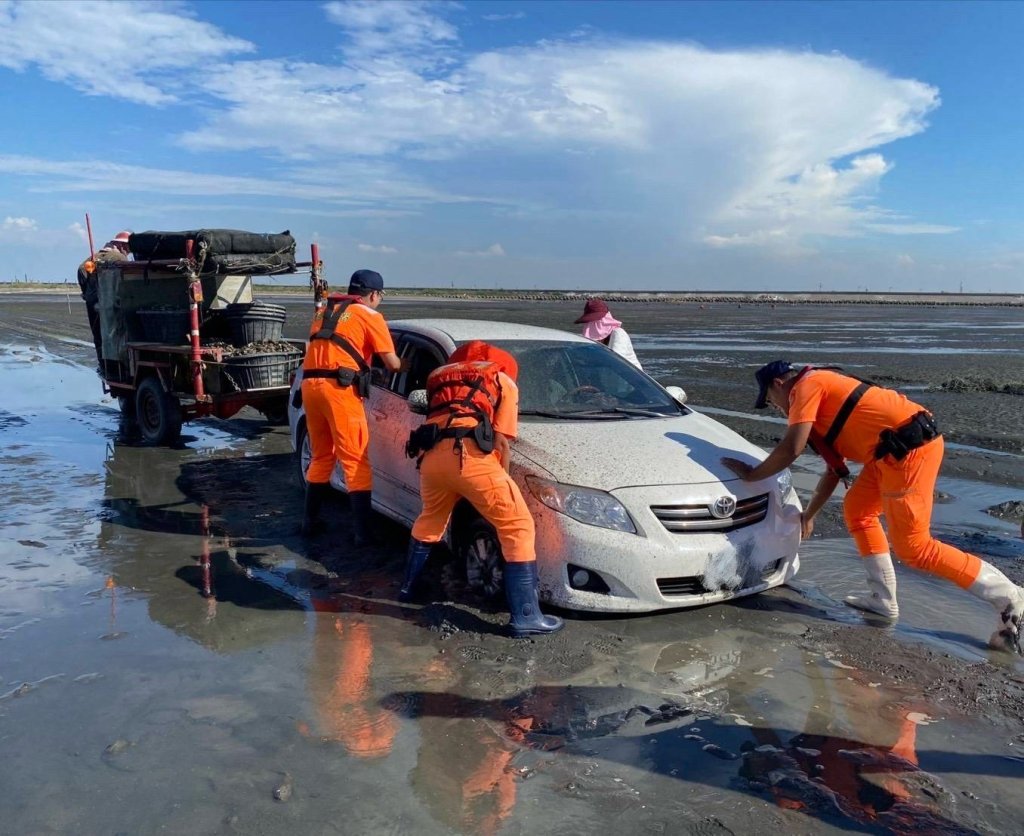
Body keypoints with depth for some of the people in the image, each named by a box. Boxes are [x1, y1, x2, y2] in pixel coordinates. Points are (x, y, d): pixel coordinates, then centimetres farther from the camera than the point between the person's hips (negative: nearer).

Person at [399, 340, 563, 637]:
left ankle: (408, 587, 46)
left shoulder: (443, 378, 36)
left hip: (430, 454, 6)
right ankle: (526, 616, -2)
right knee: (518, 527, 2)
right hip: (466, 452, -6)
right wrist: (501, 487, 22)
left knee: (430, 520, 33)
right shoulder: (504, 382, 22)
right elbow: (499, 442, 12)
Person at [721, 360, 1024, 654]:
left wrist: (752, 474, 0)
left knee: (913, 547, -4)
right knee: (857, 510, 19)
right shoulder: (826, 397, 25)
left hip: (910, 446, -10)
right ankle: (883, 600, 21)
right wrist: (808, 515, 36)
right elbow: (834, 470, 30)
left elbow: (791, 449, -15)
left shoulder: (806, 386, -4)